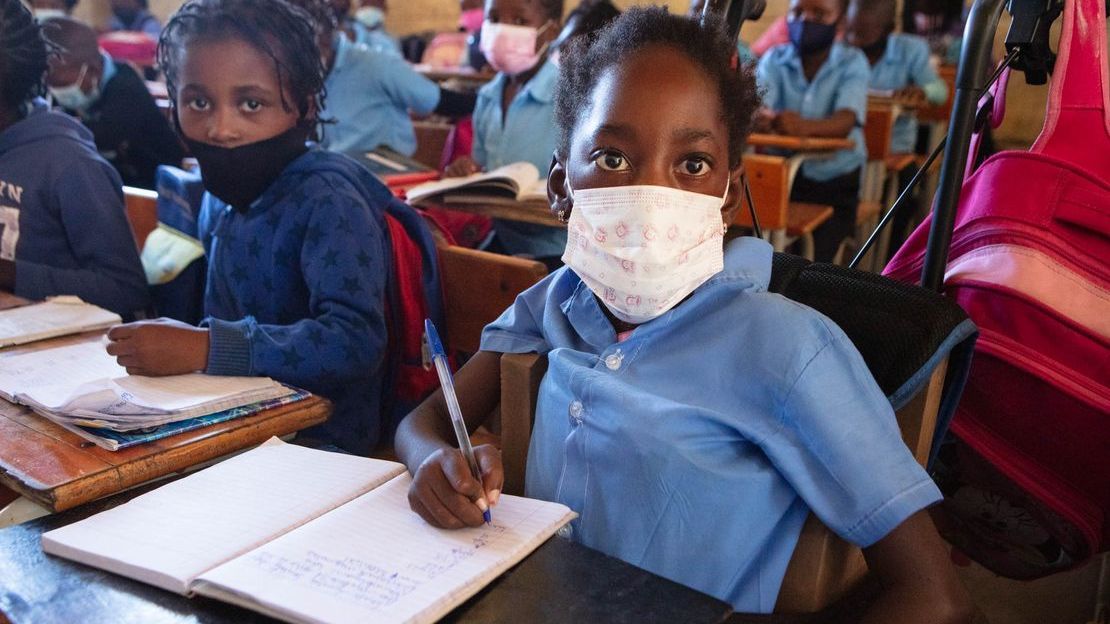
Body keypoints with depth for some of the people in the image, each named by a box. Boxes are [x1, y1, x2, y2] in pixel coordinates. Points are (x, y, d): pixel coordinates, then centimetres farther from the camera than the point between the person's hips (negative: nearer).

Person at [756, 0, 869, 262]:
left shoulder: (853, 62, -3)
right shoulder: (774, 60, 3)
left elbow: (845, 122, -21)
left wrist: (805, 126, -43)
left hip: (834, 179, -2)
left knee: (818, 253, -19)